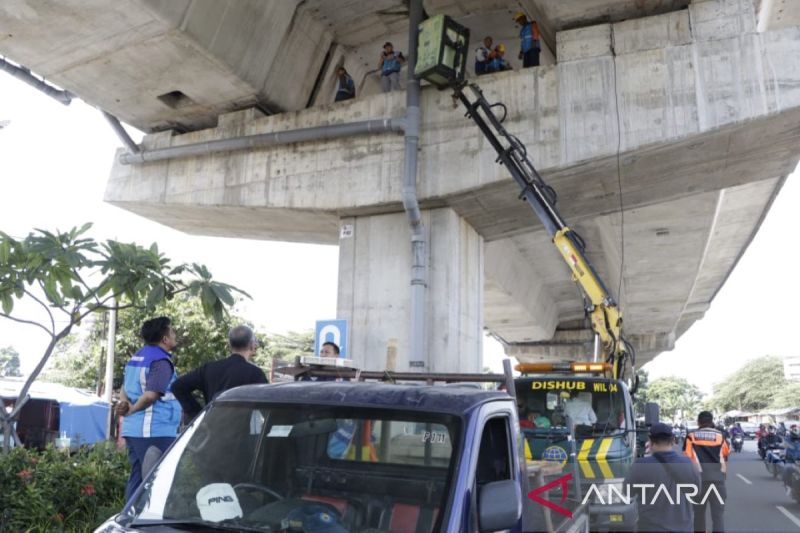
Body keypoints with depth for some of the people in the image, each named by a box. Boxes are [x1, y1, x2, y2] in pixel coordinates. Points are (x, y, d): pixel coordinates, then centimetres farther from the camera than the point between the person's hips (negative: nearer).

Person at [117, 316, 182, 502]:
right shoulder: (161, 361, -14)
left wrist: (125, 404, -1)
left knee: (137, 478, 14)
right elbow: (151, 395, -22)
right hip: (155, 430, -9)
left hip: (133, 429, 9)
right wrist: (132, 410, -6)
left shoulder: (137, 357, 16)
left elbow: (125, 388, 18)